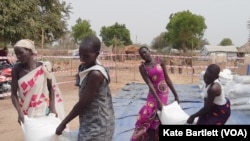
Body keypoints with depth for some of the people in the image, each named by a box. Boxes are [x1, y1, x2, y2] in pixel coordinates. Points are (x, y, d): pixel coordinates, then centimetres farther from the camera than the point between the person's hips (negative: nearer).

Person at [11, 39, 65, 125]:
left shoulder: (43, 67, -7)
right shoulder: (17, 69, -6)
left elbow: (51, 88, 3)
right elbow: (14, 94, -6)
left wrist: (52, 107, -3)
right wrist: (19, 112, -17)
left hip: (43, 110, 0)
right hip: (27, 111, 0)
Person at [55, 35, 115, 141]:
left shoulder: (95, 74, -23)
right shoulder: (95, 71, 7)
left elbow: (83, 103, -20)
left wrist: (63, 124, -10)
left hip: (95, 128, -10)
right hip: (95, 125, 10)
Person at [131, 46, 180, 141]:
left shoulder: (160, 61, -5)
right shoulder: (142, 67, -6)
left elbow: (167, 78, -1)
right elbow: (149, 84, -15)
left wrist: (175, 94, 1)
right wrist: (158, 101, -22)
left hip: (164, 92, 0)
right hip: (153, 94, 0)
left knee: (159, 118, 5)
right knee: (147, 114, -6)